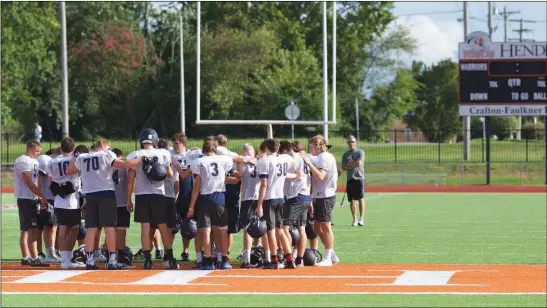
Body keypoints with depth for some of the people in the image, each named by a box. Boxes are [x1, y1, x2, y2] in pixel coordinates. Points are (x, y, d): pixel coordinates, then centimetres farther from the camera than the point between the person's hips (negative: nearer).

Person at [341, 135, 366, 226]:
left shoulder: (360, 152, 3)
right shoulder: (345, 155, 14)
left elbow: (359, 163, -13)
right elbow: (344, 167, 4)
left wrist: (349, 165, -5)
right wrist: (354, 165, -10)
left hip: (359, 178, -4)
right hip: (350, 179, 4)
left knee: (360, 198, -10)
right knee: (352, 201, 5)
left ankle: (361, 218, -12)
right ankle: (354, 219, 11)